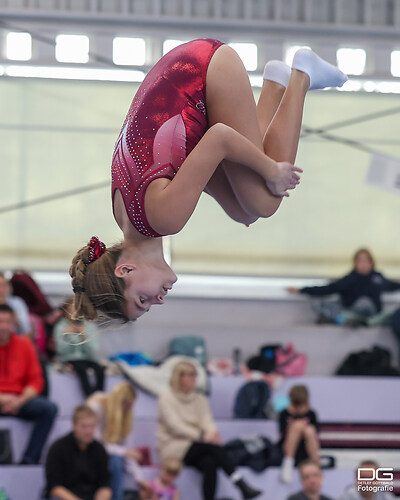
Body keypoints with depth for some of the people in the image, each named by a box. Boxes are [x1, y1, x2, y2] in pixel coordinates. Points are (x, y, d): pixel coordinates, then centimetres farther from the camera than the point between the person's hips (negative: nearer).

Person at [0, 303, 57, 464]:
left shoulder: (24, 344, 8)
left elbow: (35, 380, 9)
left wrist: (20, 400, -9)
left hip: (18, 400, 4)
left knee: (49, 408, -22)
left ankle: (29, 459, -23)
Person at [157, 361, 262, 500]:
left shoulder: (200, 399, 15)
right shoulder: (167, 398, -1)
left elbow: (207, 421, 0)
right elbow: (175, 426, -14)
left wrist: (213, 433, -27)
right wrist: (202, 436, -29)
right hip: (172, 449, -4)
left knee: (210, 463, -33)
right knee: (212, 446, -31)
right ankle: (241, 485, -38)